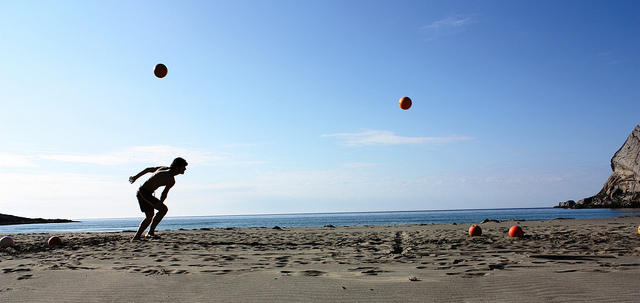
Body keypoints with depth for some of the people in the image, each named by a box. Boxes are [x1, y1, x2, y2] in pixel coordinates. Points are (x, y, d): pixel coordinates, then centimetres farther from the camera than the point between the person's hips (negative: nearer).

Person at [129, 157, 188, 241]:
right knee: (164, 209, -20)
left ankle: (136, 237, 25)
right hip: (145, 193, -10)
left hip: (141, 191, 10)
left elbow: (148, 169, 19)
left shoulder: (164, 168, 12)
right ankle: (150, 232, -19)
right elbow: (164, 194, -10)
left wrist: (136, 177, 29)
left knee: (149, 217, 19)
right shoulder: (171, 180, -14)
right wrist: (160, 205, 5)